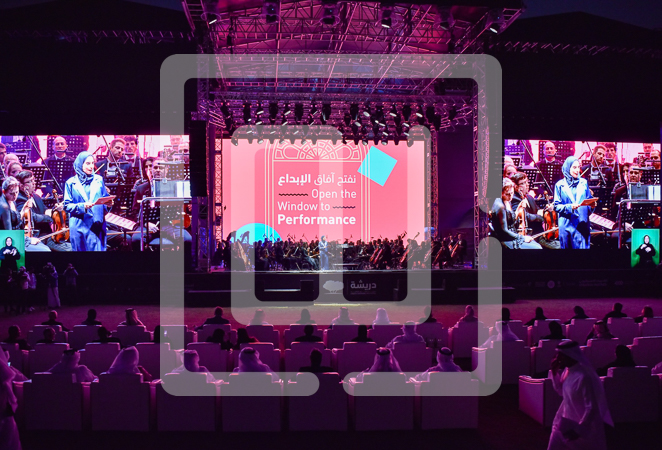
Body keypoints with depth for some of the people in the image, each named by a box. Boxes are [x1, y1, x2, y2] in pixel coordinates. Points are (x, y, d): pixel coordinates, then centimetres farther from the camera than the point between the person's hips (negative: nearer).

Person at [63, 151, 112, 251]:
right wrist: (82, 207, -16)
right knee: (80, 250, 4)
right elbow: (67, 206, 0)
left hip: (97, 226, 1)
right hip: (79, 227, -1)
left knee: (98, 249, -4)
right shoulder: (71, 183, 4)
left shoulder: (99, 180, 11)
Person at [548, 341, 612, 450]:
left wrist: (579, 430, -23)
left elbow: (592, 408, -25)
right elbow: (561, 392, 14)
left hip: (586, 425, -8)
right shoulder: (566, 370, -2)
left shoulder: (584, 377, -27)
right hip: (566, 422, 8)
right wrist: (554, 372, -1)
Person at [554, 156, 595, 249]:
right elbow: (556, 206, -1)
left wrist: (592, 205, -8)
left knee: (583, 247, -3)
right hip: (566, 225, -2)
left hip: (582, 224, 2)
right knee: (567, 247, 3)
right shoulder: (560, 185, 3)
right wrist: (569, 207, -17)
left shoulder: (583, 183, 11)